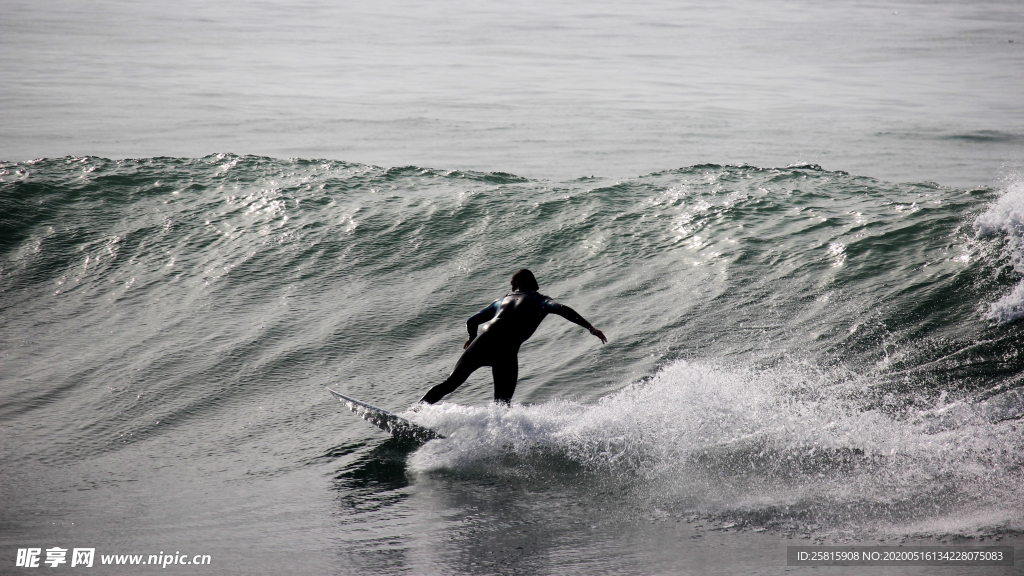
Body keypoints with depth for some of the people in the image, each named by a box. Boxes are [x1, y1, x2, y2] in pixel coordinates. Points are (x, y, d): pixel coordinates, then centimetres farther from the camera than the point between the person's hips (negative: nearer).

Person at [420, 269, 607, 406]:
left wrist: (473, 338, 56)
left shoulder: (502, 300, 31)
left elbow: (471, 322, 35)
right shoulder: (539, 300, 20)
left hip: (483, 340, 3)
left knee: (451, 383, 13)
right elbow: (561, 309, -1)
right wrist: (590, 327, -4)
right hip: (506, 350, -3)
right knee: (503, 404, 5)